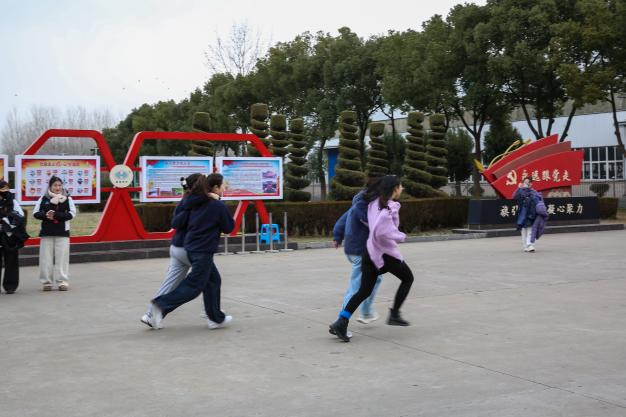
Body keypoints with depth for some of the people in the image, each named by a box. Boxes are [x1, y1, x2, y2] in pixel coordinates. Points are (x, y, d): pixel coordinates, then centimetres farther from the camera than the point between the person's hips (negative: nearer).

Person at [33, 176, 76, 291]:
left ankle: (62, 281, 1)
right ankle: (46, 282, 9)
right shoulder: (44, 198, 6)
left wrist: (56, 215, -15)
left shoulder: (67, 198, 4)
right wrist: (45, 215, -15)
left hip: (62, 232, -1)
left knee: (62, 257, -3)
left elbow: (72, 213, -5)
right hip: (46, 232, 1)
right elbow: (36, 213, 6)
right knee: (46, 257, 1)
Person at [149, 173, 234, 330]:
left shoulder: (197, 204, 9)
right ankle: (161, 305, -12)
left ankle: (216, 318, 20)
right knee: (194, 286, -3)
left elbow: (176, 221, 9)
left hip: (191, 248, 8)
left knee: (213, 280, 16)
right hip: (203, 251, -8)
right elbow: (229, 227, -2)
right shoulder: (219, 206, -11)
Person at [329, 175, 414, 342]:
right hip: (386, 252, -7)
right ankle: (394, 314, 15)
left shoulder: (375, 202, 8)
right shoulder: (390, 207, -17)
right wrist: (401, 236, -15)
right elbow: (381, 232, -27)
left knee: (364, 290, 9)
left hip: (370, 251, 7)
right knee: (408, 278, 18)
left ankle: (341, 322, -4)